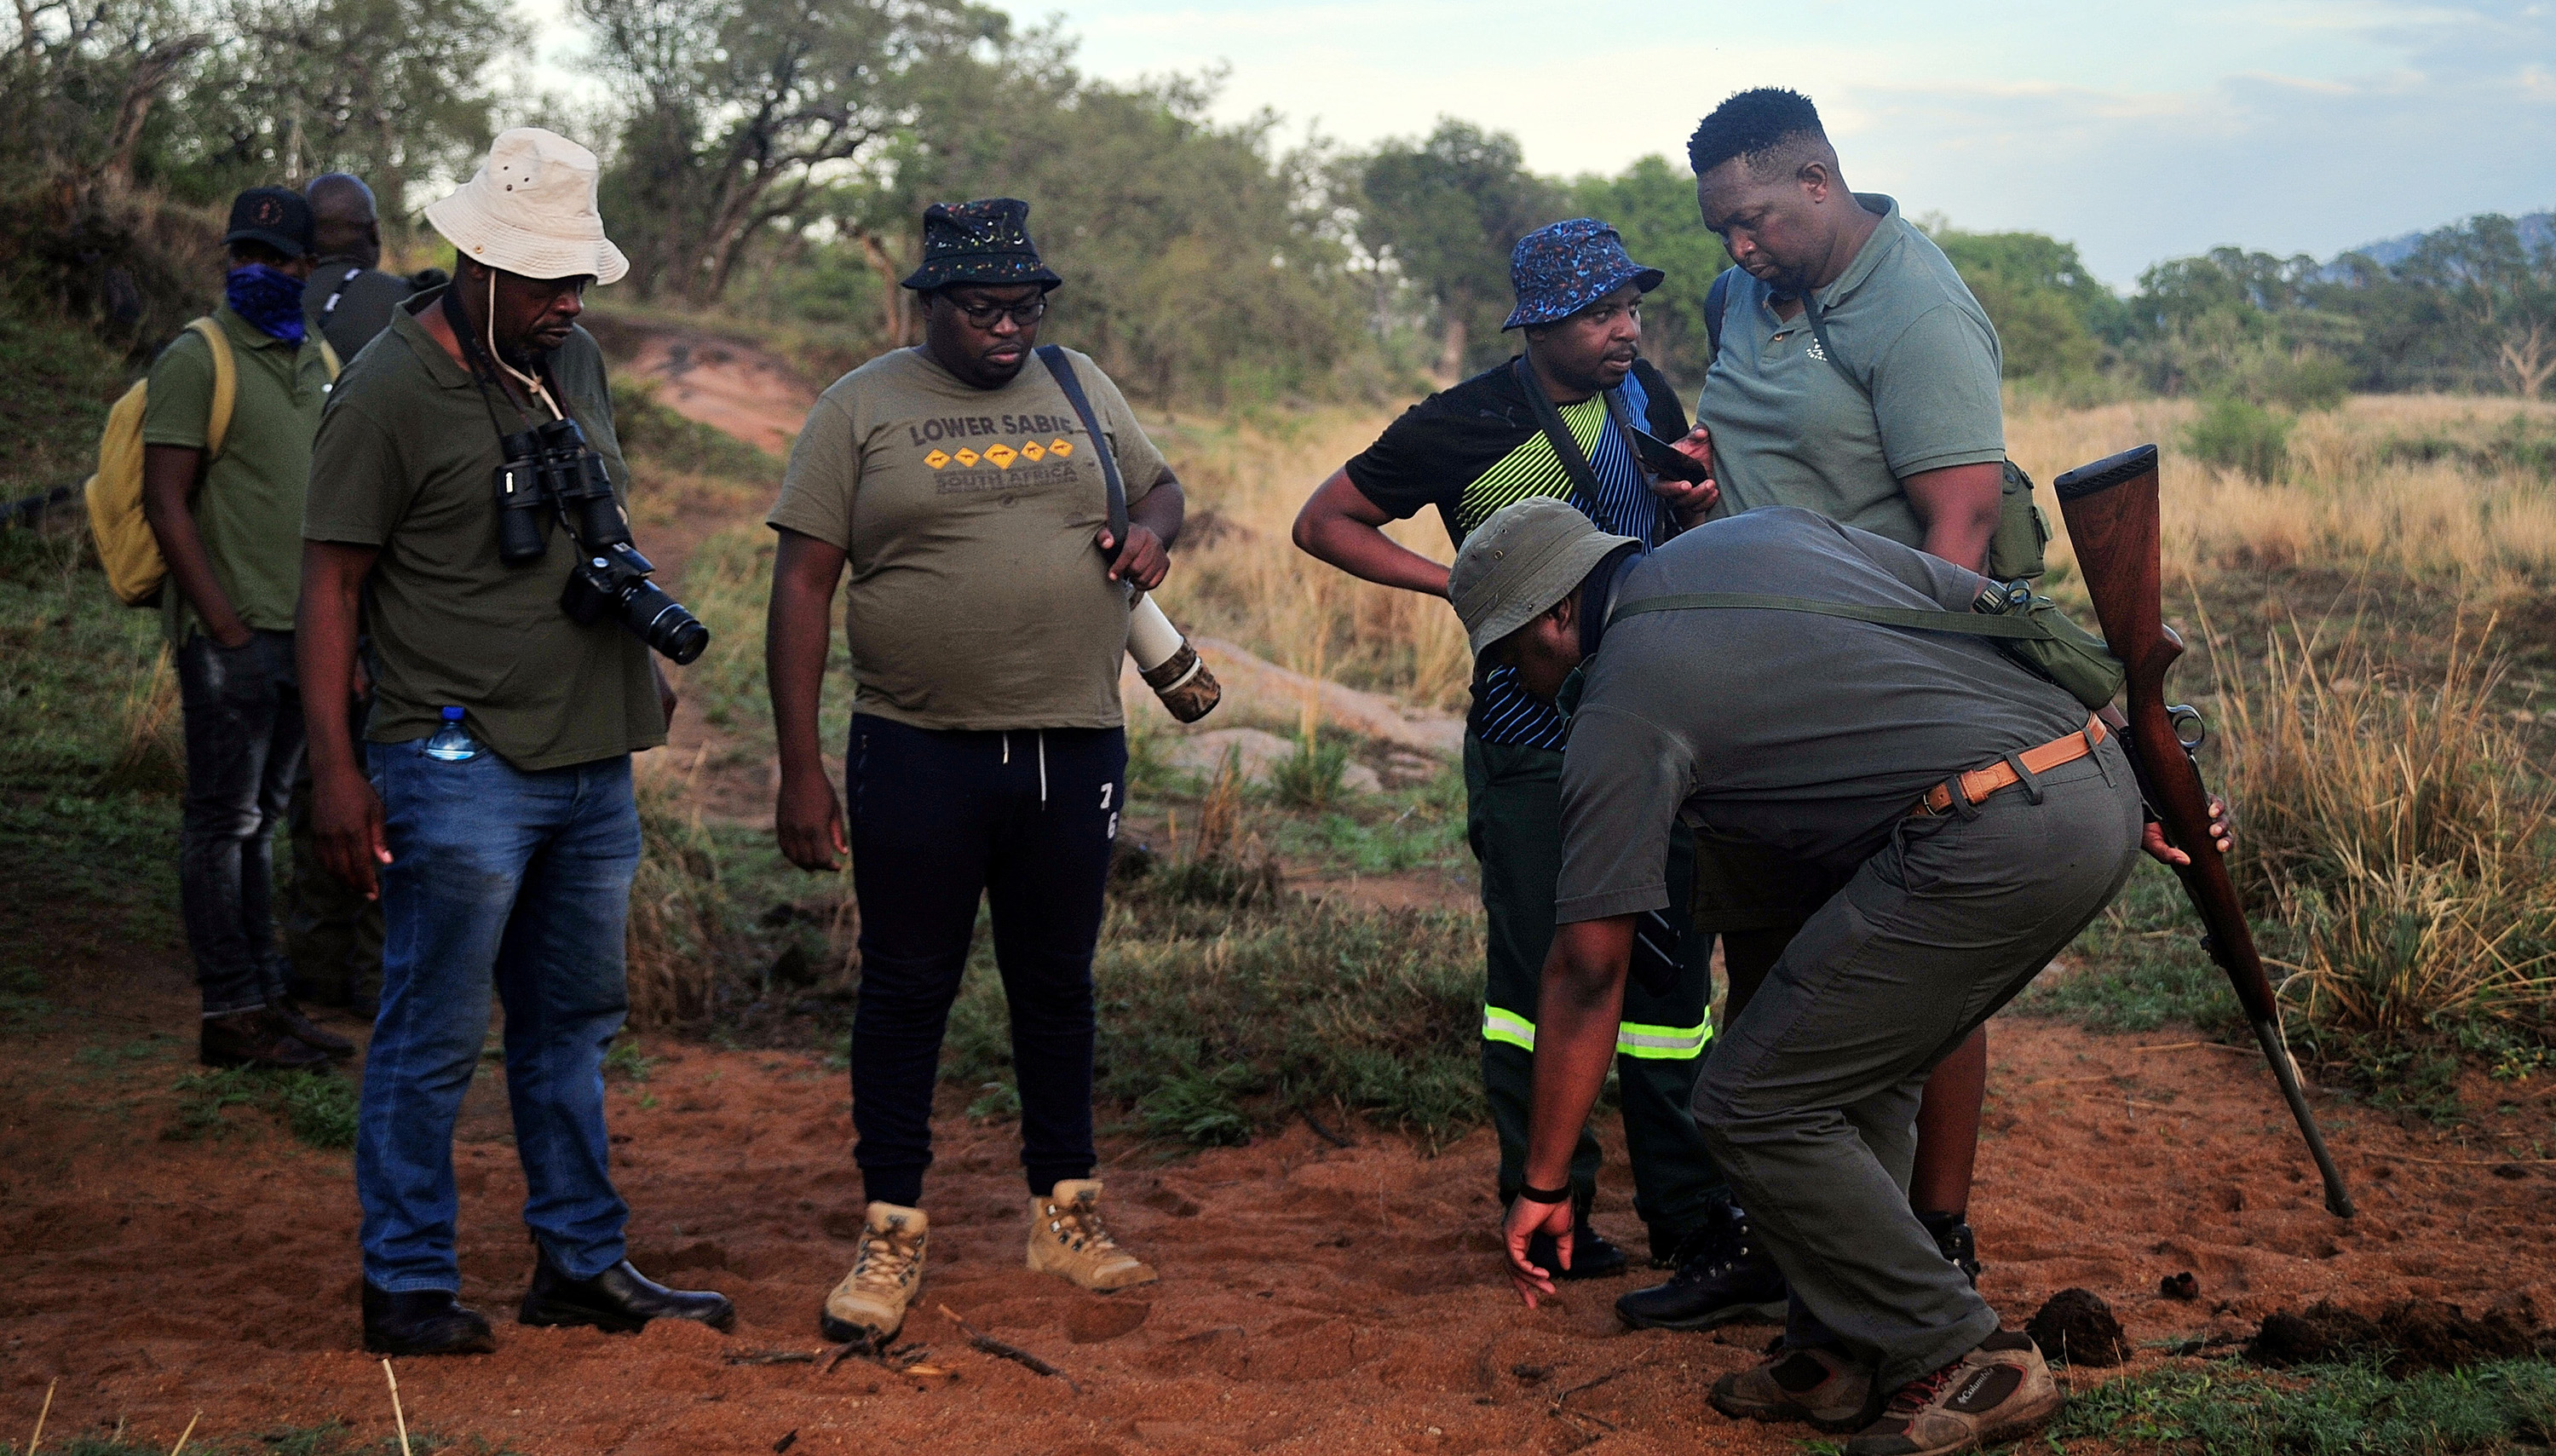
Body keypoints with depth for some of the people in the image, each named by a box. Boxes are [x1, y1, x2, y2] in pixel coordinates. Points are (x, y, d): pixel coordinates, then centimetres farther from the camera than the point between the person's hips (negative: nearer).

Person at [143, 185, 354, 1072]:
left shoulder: (320, 362, 14)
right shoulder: (197, 359, -7)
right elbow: (165, 502, -12)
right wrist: (225, 625, -16)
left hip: (303, 629, 7)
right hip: (231, 630, -7)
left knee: (260, 815, 12)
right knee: (222, 817, -3)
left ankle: (267, 999, 17)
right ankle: (229, 1015, 0)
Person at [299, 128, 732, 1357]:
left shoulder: (575, 361, 12)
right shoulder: (390, 391, -10)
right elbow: (332, 583, -11)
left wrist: (640, 656, 18)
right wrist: (335, 767, -16)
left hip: (596, 761, 8)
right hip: (461, 769, -7)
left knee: (572, 1024, 15)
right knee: (432, 1037, -1)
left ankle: (582, 1263, 25)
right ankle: (406, 1288, 10)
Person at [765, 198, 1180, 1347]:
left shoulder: (1081, 389, 9)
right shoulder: (862, 408, -2)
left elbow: (1160, 483, 25)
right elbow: (802, 587, -4)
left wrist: (1151, 528, -2)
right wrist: (800, 769, -9)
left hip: (1072, 747, 3)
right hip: (918, 754, -3)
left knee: (1056, 983, 13)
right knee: (906, 990, 4)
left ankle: (1064, 1213, 27)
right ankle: (891, 1237, 15)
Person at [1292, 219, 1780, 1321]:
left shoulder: (1646, 397, 8)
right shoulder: (1463, 428, -8)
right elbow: (1323, 521, 0)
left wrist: (1698, 503, -3)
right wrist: (1455, 583, -10)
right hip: (1533, 743, -5)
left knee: (1670, 971, 4)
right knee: (1539, 975, 1)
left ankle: (1697, 1227, 8)